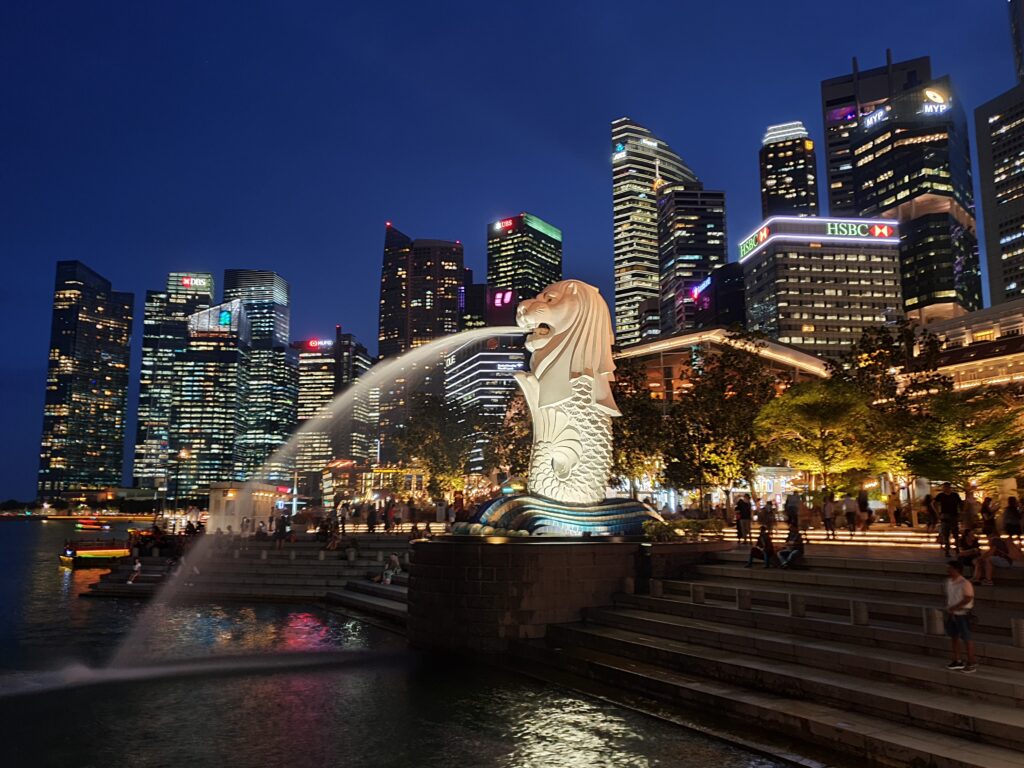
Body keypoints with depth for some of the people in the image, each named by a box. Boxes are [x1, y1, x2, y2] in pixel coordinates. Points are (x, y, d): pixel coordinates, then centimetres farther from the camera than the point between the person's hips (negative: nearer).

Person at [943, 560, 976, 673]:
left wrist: (953, 608, -23)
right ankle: (957, 660, 27)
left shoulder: (965, 583, -19)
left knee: (966, 638, 1)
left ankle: (971, 663, 12)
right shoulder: (948, 582, 4)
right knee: (953, 637, 14)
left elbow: (968, 599, -23)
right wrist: (948, 609, 3)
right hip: (951, 614, 8)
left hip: (962, 614, -8)